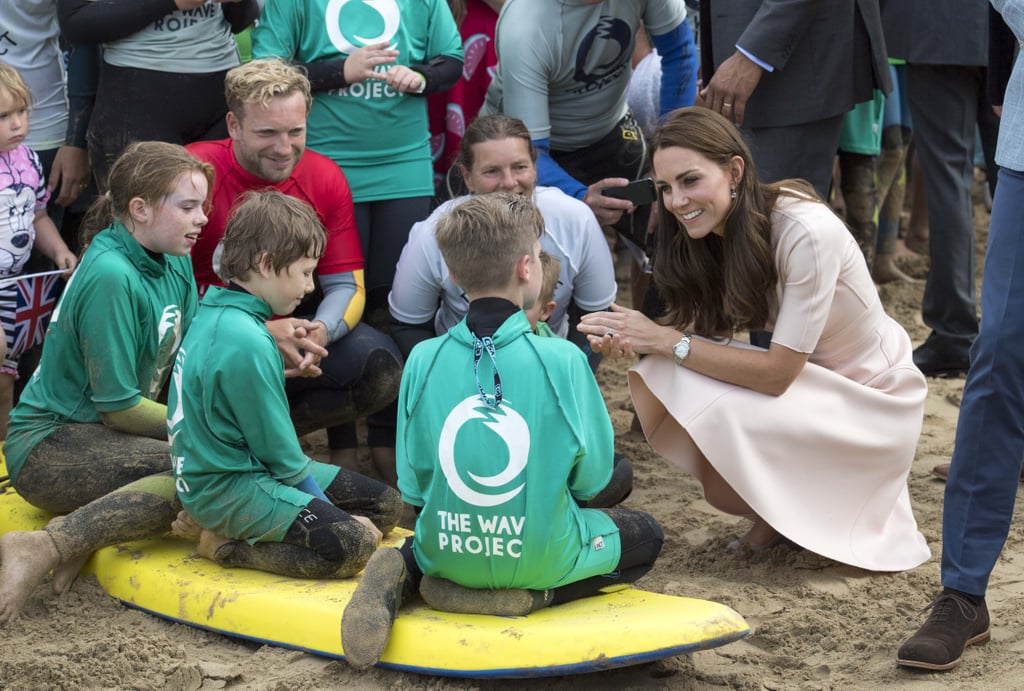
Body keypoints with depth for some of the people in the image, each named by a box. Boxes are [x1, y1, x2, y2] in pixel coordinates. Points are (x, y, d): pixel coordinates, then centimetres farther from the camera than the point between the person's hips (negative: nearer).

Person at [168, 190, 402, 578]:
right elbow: (275, 445, -16)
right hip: (226, 487, -11)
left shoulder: (216, 314, 8)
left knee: (387, 505, 8)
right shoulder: (245, 342, -24)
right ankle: (227, 545, -9)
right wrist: (319, 500, -5)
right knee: (355, 544, -26)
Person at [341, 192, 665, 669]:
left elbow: (412, 484, -1)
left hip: (446, 552, 4)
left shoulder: (423, 361, -7)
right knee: (645, 536, 22)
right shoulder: (562, 360, -14)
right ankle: (528, 595, -3)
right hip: (540, 554, -4)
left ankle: (403, 573, 2)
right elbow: (592, 475, -5)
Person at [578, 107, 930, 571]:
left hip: (872, 399, -7)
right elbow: (712, 334, -6)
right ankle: (774, 512, 3)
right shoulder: (716, 233, -6)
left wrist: (666, 340, -27)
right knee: (655, 382, -16)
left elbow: (778, 372, -27)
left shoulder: (808, 232, -29)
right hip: (806, 379, 7)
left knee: (716, 412, -28)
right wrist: (631, 341, -24)